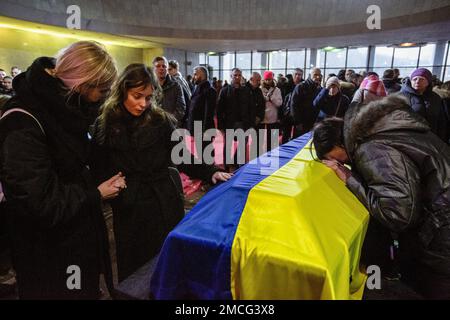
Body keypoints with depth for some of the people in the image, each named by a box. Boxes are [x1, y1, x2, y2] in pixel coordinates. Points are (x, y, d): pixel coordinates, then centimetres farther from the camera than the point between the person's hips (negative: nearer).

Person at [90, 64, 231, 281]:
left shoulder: (160, 121, -4)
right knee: (131, 269, 16)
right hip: (128, 211, 0)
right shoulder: (104, 125, -3)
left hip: (164, 205, 0)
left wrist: (210, 172, -13)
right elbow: (99, 171, 2)